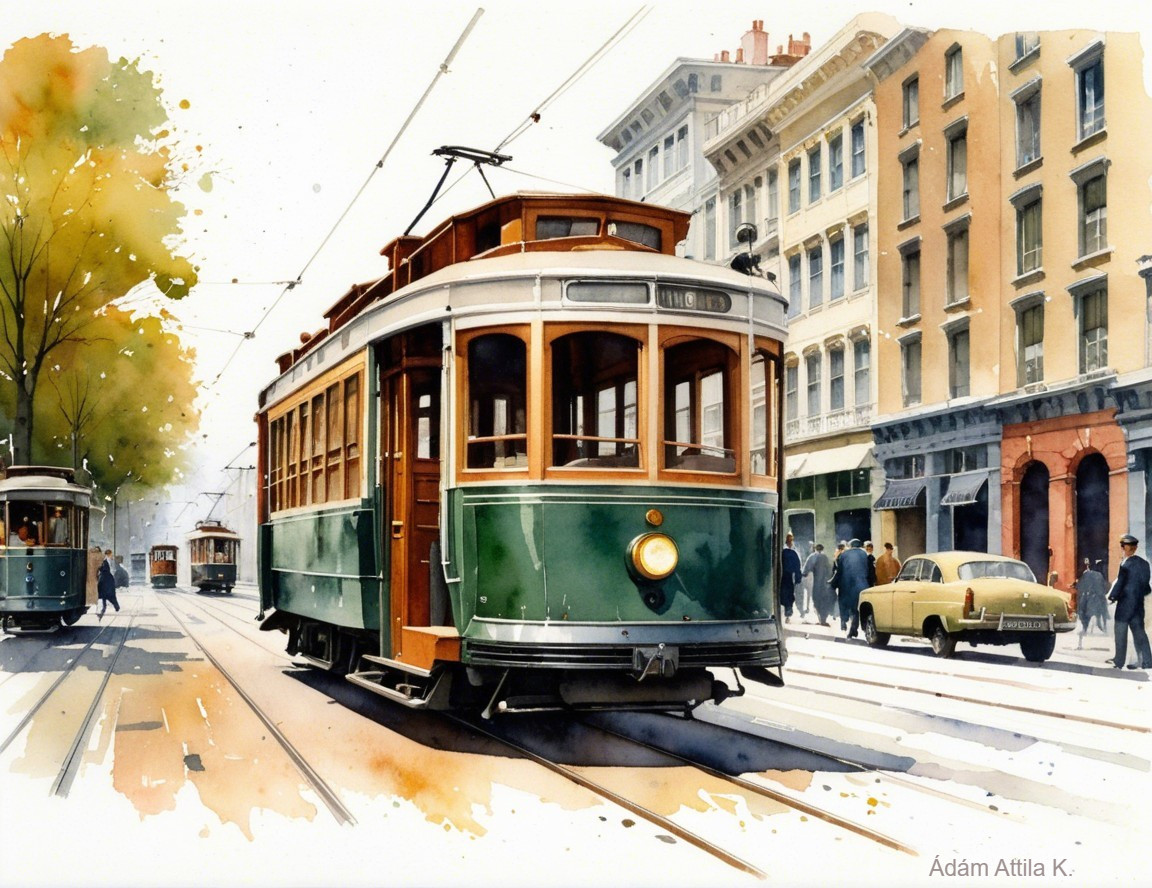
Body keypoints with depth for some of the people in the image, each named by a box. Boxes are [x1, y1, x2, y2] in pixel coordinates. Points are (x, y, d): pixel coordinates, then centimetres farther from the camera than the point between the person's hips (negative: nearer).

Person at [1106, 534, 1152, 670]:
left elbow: (1119, 583, -13)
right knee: (1138, 631, 8)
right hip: (1139, 603, 6)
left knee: (1121, 633, 3)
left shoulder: (1125, 564, -16)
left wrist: (1111, 596, 0)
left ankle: (1119, 661, 9)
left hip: (1125, 603, -6)